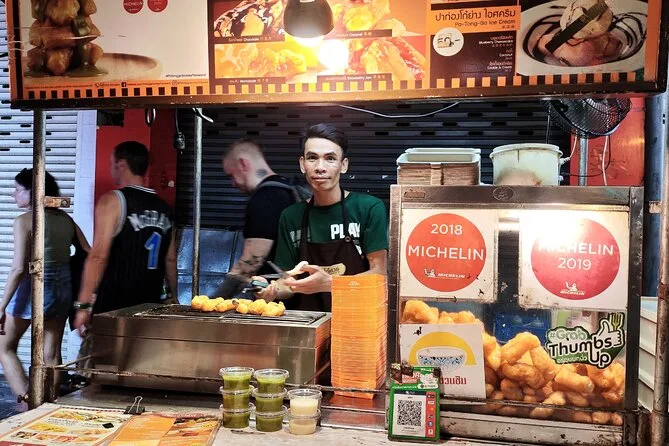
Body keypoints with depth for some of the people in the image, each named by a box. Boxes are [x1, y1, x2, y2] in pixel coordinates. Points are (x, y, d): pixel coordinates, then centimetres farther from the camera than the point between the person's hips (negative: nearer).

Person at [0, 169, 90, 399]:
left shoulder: (24, 220, -12)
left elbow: (19, 268, -18)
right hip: (64, 288, 6)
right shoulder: (66, 219, 5)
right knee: (52, 355, 14)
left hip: (33, 288, -6)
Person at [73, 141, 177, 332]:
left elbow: (98, 256, -16)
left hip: (113, 306, -5)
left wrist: (83, 305, -14)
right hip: (150, 306, 5)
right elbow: (170, 259, 15)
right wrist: (173, 297, 26)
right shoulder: (164, 208, 8)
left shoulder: (113, 200, -8)